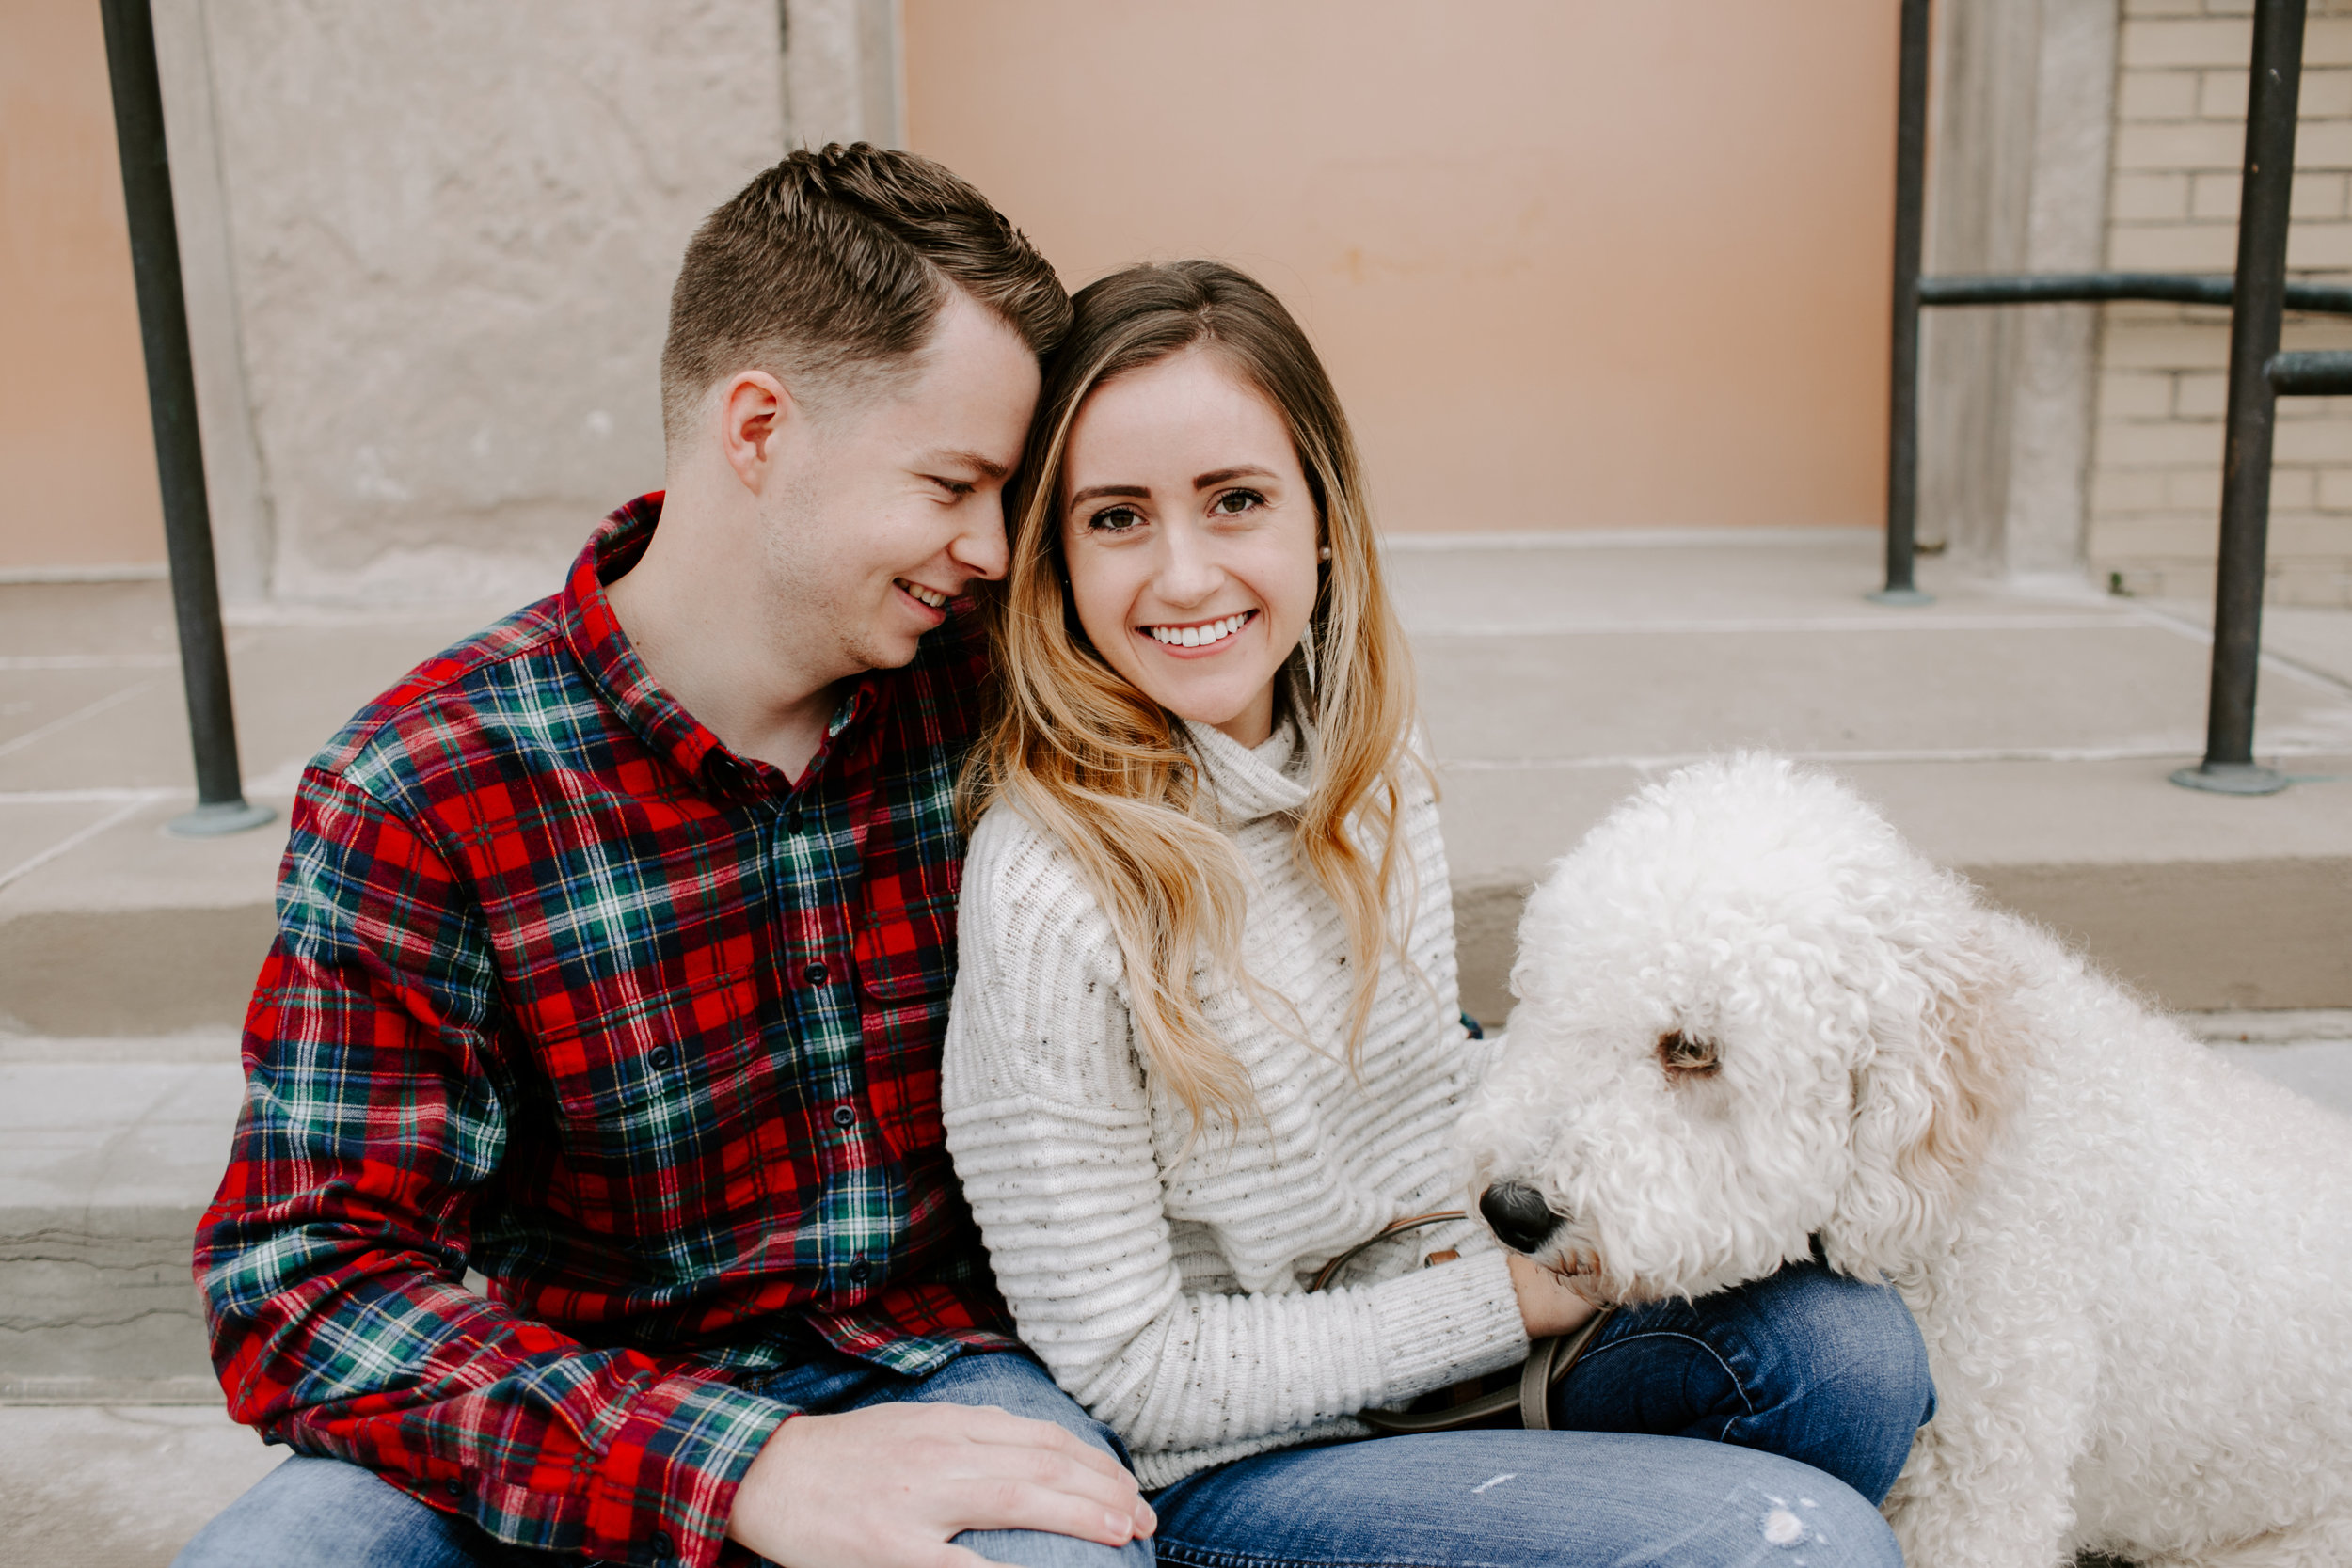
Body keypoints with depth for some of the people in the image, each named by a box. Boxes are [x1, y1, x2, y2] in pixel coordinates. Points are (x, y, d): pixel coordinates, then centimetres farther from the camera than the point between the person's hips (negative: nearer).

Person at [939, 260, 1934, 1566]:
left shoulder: (1371, 771, -2)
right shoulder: (1051, 897, -25)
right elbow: (1129, 1374, -19)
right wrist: (1502, 1302, -15)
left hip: (1446, 1344, 7)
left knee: (1852, 1350, -13)